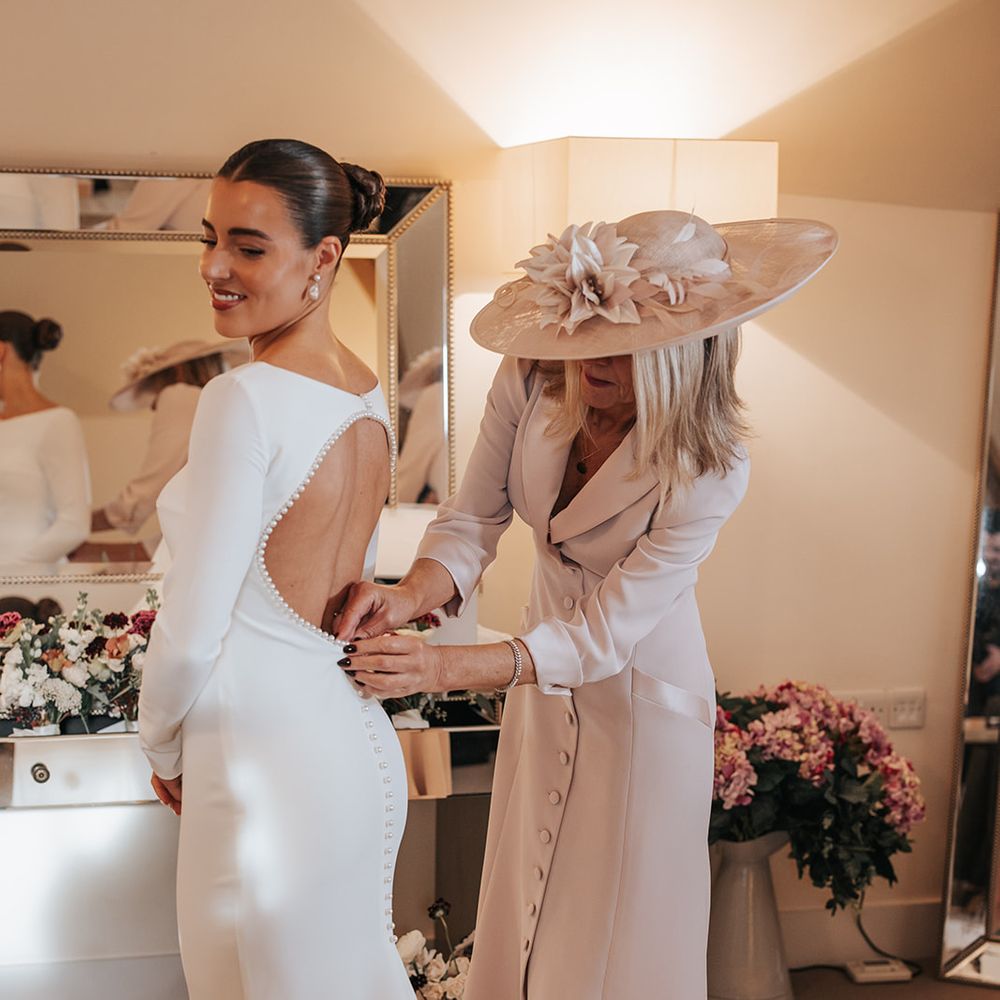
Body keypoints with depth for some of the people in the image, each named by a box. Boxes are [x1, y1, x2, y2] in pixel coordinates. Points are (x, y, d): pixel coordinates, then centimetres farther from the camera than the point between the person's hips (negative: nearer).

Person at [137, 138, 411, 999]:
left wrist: (163, 748, 1)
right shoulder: (369, 395, 3)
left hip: (269, 769, -7)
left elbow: (190, 636, -19)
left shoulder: (245, 399, -21)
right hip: (360, 745, 8)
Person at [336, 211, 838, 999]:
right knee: (521, 912, 23)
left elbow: (600, 637, -28)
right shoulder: (530, 382, -19)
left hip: (639, 698, -4)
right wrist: (410, 596, -33)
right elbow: (473, 520, -12)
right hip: (542, 685, 4)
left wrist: (443, 668, -37)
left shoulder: (709, 470, -30)